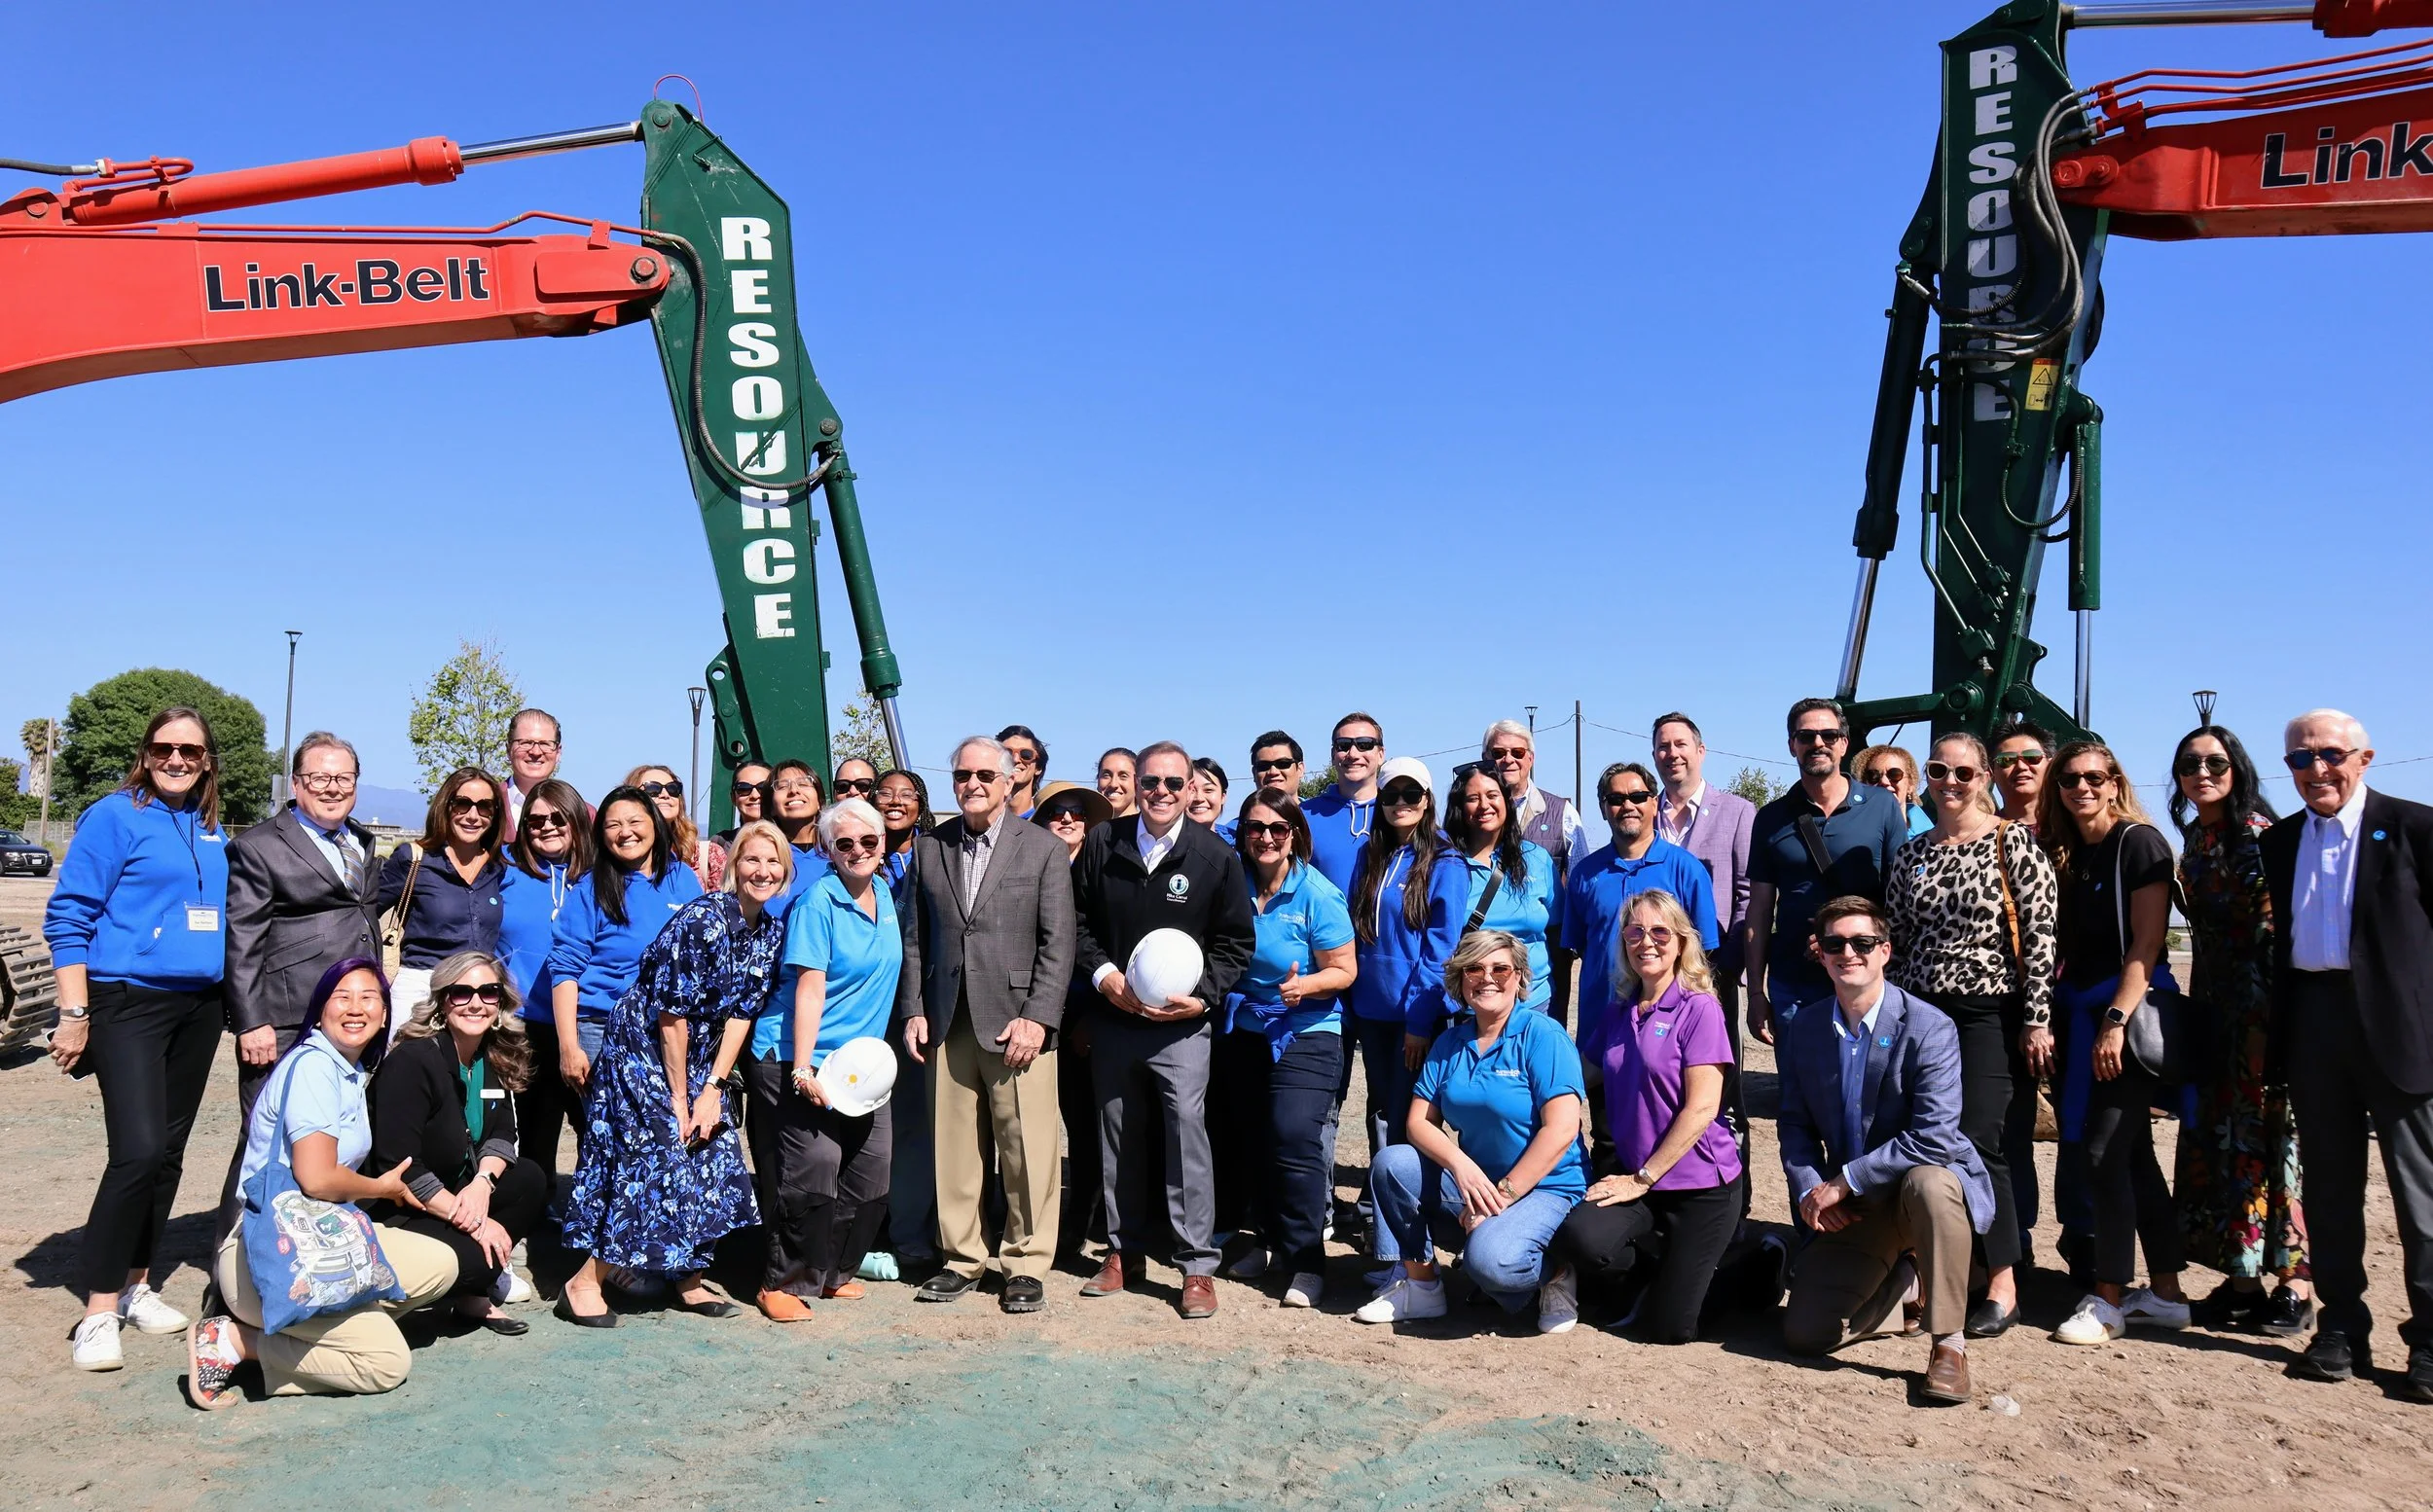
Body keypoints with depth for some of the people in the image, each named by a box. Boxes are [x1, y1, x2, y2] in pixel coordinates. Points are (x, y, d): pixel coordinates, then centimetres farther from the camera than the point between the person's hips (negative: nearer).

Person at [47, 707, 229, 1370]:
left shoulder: (211, 832, 12)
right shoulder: (115, 817, -5)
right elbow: (68, 917, -7)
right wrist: (74, 1015, -12)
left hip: (198, 1008, 6)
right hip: (129, 1002, -6)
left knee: (168, 1152, 10)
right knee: (139, 1151, -15)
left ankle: (136, 1284, 22)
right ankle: (99, 1311, -5)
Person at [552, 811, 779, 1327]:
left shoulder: (772, 929, 0)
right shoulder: (703, 919, -22)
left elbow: (741, 1012, 1)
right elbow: (672, 1014, -20)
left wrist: (711, 1088, -5)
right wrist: (679, 1096, -15)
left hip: (696, 1055, 7)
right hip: (642, 1046, -7)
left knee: (713, 1159, 6)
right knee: (656, 1157, -11)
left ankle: (688, 1281, 19)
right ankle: (583, 1284, 0)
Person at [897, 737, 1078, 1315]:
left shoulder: (1044, 849, 2)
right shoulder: (930, 848, 12)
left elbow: (1058, 943, -3)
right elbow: (914, 937, 14)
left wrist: (1037, 1018, -11)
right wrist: (913, 1010, 6)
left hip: (1017, 1021, -3)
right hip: (948, 1025, 3)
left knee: (1027, 1152, -1)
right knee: (953, 1148, 7)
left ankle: (1027, 1264, 12)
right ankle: (962, 1258, 22)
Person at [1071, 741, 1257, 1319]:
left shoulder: (1216, 857, -3)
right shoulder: (1101, 845, 2)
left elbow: (1236, 941, 2)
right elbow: (1077, 920, 10)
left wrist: (1202, 996, -10)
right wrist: (1103, 974, -6)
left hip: (1182, 1026, -3)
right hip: (1112, 1020, 3)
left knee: (1188, 1135, -9)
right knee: (1118, 1138, 12)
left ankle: (1198, 1266, 0)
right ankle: (1124, 1251, 26)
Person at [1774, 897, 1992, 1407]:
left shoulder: (1928, 1028, -16)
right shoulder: (1801, 1030, 1)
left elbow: (1933, 1139, -24)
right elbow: (1795, 1124, 7)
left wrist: (1842, 1181, -22)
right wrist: (1808, 1189, -12)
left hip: (1930, 1185, -4)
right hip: (1852, 1209, 4)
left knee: (1928, 1183, -41)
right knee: (1803, 1333, -9)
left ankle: (1948, 1342, -22)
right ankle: (1907, 1286, 21)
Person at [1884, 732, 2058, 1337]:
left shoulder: (2013, 844, -4)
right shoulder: (1910, 853, 11)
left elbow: (2040, 936, -8)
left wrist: (2037, 1020, -12)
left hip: (1990, 1014, -5)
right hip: (1921, 1012, 5)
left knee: (1976, 1144, -9)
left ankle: (2003, 1288, 3)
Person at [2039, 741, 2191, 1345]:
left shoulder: (2140, 842, -8)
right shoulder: (2062, 852, 12)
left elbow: (2146, 943, -14)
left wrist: (2116, 1021, -20)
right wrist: (2049, 1019, 3)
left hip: (2130, 1012, -7)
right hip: (2079, 1014, 7)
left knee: (2106, 1153, -8)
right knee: (2133, 1153, 11)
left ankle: (2109, 1299, 1)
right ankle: (2165, 1293, 19)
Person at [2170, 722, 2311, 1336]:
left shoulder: (2259, 836, -10)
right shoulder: (2195, 841, 12)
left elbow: (2273, 932, -15)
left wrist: (2262, 1022, -18)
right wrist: (2197, 1012, 13)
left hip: (2263, 1008, -7)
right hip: (2215, 1010, 7)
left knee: (2270, 1136, -3)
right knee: (2219, 1140, 8)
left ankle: (2294, 1282, 6)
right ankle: (2242, 1278, 16)